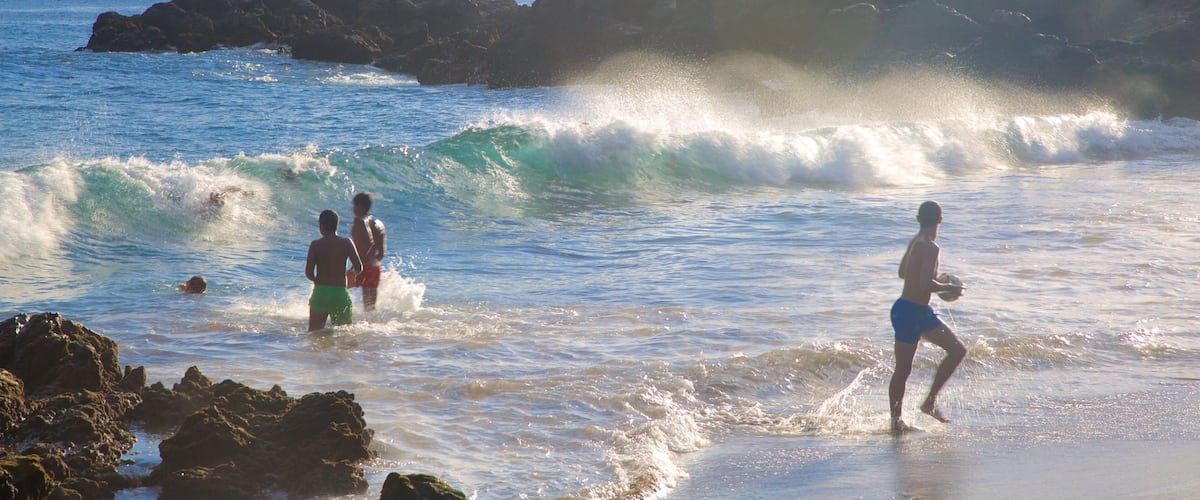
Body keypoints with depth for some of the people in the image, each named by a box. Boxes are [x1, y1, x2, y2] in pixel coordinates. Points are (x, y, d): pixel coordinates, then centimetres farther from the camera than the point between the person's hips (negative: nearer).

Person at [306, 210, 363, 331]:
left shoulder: (315, 245, -1)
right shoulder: (346, 243, -2)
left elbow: (308, 273, -5)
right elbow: (359, 268, -6)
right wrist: (350, 272, 17)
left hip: (320, 292, 1)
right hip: (340, 293, -1)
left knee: (314, 332, 11)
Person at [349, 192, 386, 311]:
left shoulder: (359, 221, -8)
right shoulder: (378, 224, 14)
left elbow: (369, 243, -24)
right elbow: (382, 253, 13)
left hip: (363, 268, -7)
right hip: (376, 269, 7)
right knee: (370, 308, 11)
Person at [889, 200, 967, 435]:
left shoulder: (916, 242, 8)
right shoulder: (930, 247, -20)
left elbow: (903, 272, 22)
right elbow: (925, 285, -30)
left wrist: (936, 280, 22)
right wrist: (949, 288, -13)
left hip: (921, 312, 10)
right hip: (908, 312, -10)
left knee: (957, 350, 10)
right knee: (903, 370, 1)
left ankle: (930, 400, 12)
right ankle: (896, 420, 11)